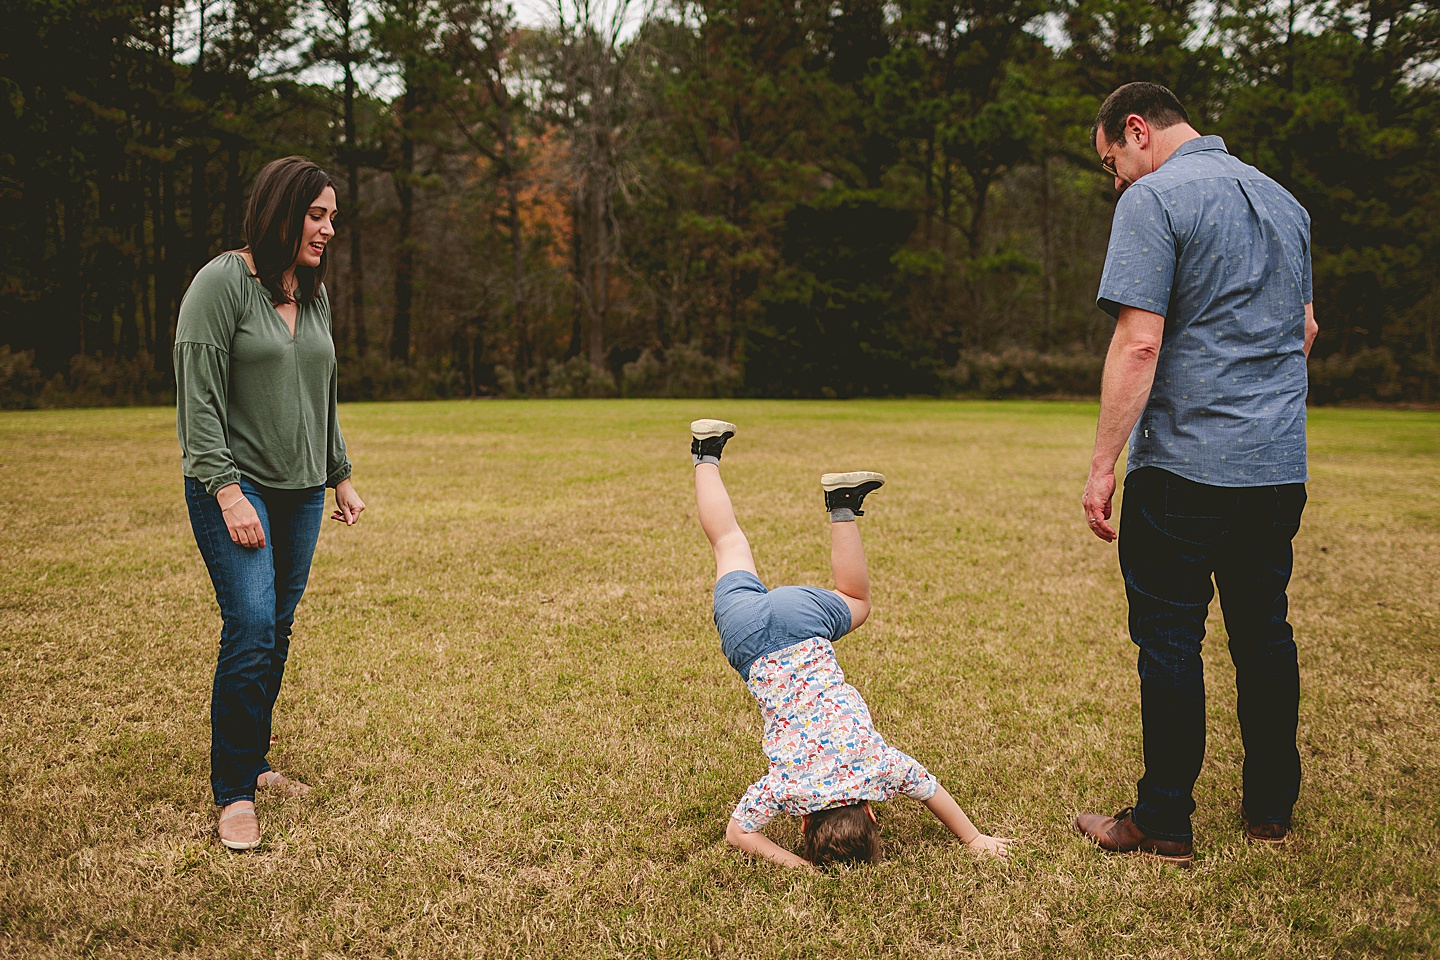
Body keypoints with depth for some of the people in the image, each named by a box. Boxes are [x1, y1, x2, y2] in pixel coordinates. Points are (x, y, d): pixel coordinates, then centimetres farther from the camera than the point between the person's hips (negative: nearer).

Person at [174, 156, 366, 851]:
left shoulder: (313, 293, 13)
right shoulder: (222, 283, -9)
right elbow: (199, 397, -13)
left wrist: (340, 477, 20)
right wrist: (228, 491, -19)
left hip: (300, 491, 7)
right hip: (235, 486, -7)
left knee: (278, 631, 9)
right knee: (251, 628, -14)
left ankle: (252, 761, 25)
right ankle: (233, 793, -3)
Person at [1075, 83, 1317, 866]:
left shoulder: (1154, 199, -9)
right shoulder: (1282, 200, 17)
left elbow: (1139, 343, -18)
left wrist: (1102, 466, -16)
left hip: (1186, 464, -8)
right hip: (1281, 466, 8)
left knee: (1170, 636, 0)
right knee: (1265, 632, 14)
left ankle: (1164, 824, 7)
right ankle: (1271, 811, 24)